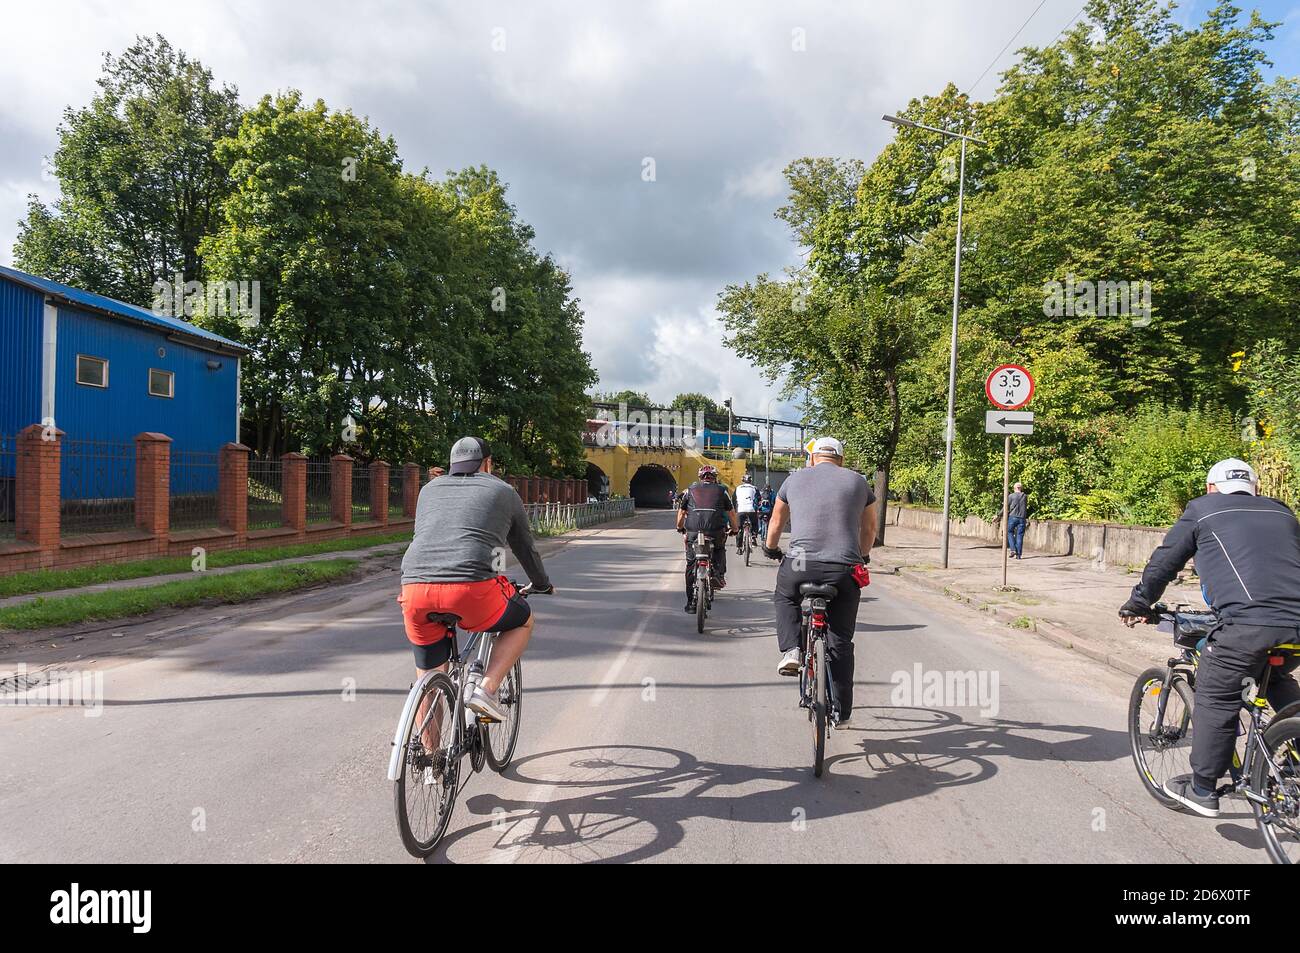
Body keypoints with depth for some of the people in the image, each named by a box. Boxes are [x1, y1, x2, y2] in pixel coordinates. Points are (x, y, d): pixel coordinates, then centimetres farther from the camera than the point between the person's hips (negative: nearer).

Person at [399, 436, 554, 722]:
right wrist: (542, 584, 46)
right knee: (523, 622, 25)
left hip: (415, 589, 4)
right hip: (472, 588, -3)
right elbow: (525, 548, 28)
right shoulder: (504, 492, 19)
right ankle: (486, 688, 8)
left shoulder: (429, 489, 27)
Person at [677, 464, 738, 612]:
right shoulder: (721, 490, 13)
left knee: (691, 566, 12)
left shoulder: (690, 490, 15)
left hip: (693, 531, 1)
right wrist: (734, 529, 33)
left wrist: (680, 527, 35)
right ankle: (718, 575, 8)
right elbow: (731, 513, 18)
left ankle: (691, 602, 12)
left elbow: (681, 512, 19)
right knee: (719, 550, 31)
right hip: (716, 531, 0)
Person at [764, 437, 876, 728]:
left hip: (800, 565, -1)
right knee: (840, 644, 14)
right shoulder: (858, 482, 14)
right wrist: (862, 556, 44)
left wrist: (770, 549, 45)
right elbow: (869, 528, 26)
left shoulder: (795, 479, 14)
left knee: (785, 598, 33)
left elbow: (776, 523, 26)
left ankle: (792, 650, 13)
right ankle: (841, 713, 20)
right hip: (844, 571, 1)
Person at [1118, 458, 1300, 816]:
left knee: (1215, 699, 6)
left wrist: (1137, 604, 27)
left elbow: (1164, 562, 14)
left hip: (1247, 624, -6)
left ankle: (1202, 789, 12)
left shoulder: (1203, 509, 12)